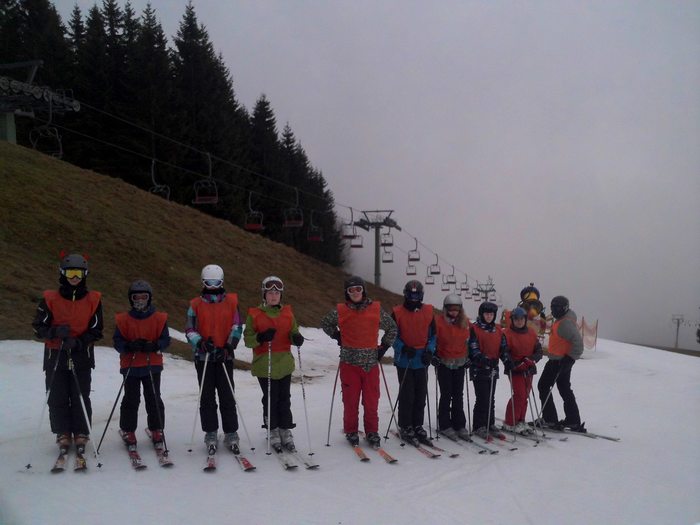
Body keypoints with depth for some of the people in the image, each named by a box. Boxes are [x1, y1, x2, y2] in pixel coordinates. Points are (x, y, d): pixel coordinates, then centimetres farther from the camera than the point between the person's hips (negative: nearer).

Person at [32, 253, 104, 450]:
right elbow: (38, 327, 0)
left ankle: (81, 433, 13)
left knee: (81, 397, 1)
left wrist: (78, 342, -17)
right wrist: (55, 332, -20)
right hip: (55, 356, 0)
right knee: (57, 397, 2)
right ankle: (63, 433, 14)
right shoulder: (50, 299, 0)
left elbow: (96, 331, 0)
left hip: (82, 356, 0)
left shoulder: (93, 300, 1)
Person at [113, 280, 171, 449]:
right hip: (130, 365, 0)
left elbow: (165, 340, -1)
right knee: (131, 400, 4)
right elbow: (117, 341, -2)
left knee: (154, 399, 6)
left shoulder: (159, 318, 0)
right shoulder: (124, 319, 0)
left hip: (152, 365, 0)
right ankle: (128, 431, 17)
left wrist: (153, 346, -21)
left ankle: (156, 430, 18)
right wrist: (129, 346, -22)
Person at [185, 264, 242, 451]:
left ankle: (231, 434, 8)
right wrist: (201, 342, -16)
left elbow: (237, 327, 2)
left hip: (225, 356, 0)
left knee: (227, 397, 0)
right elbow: (190, 330, 3)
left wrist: (228, 347, -11)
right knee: (207, 398, 4)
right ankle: (211, 434, 13)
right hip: (203, 357, 1)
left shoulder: (231, 301, 6)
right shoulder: (196, 304, 7)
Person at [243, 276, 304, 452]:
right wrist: (261, 337, -23)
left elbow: (293, 332, 12)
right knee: (270, 399, 4)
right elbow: (248, 339, -3)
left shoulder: (287, 313, 8)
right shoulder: (255, 314, -1)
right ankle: (273, 431, 18)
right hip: (264, 364, -2)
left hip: (284, 363, 3)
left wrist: (296, 338, -12)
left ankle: (285, 430, 17)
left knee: (284, 399, 6)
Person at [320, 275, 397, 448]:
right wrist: (337, 336, 7)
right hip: (349, 362, 0)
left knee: (371, 401, 2)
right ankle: (351, 432, 17)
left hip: (371, 362, 1)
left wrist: (384, 346, 9)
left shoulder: (376, 309, 2)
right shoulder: (340, 311, 0)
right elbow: (325, 323, 18)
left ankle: (372, 432, 14)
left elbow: (392, 328, 15)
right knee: (351, 400, 4)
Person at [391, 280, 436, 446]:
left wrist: (429, 351, -5)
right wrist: (404, 348, -15)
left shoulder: (428, 312, 6)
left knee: (421, 395, 8)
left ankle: (417, 426, 19)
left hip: (422, 361, 3)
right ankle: (405, 427, 9)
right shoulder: (397, 313, -3)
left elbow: (432, 336, 10)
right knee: (407, 395, -2)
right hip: (404, 361, -3)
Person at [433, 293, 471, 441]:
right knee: (446, 394, -1)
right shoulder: (438, 322, -9)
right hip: (443, 363, -4)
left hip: (459, 363, 4)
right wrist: (434, 356, -9)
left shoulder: (465, 322, 4)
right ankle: (445, 426, 7)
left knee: (458, 395, 8)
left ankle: (459, 425, 14)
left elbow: (469, 340, 16)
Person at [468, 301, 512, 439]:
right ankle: (479, 426, 0)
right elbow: (473, 347, -12)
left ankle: (490, 424, 22)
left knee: (491, 398, 12)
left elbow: (503, 347, 11)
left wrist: (507, 360, -6)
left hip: (493, 369, 6)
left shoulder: (498, 330, 14)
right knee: (482, 399, -8)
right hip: (479, 369, -6)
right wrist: (481, 358, -27)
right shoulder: (474, 329, -4)